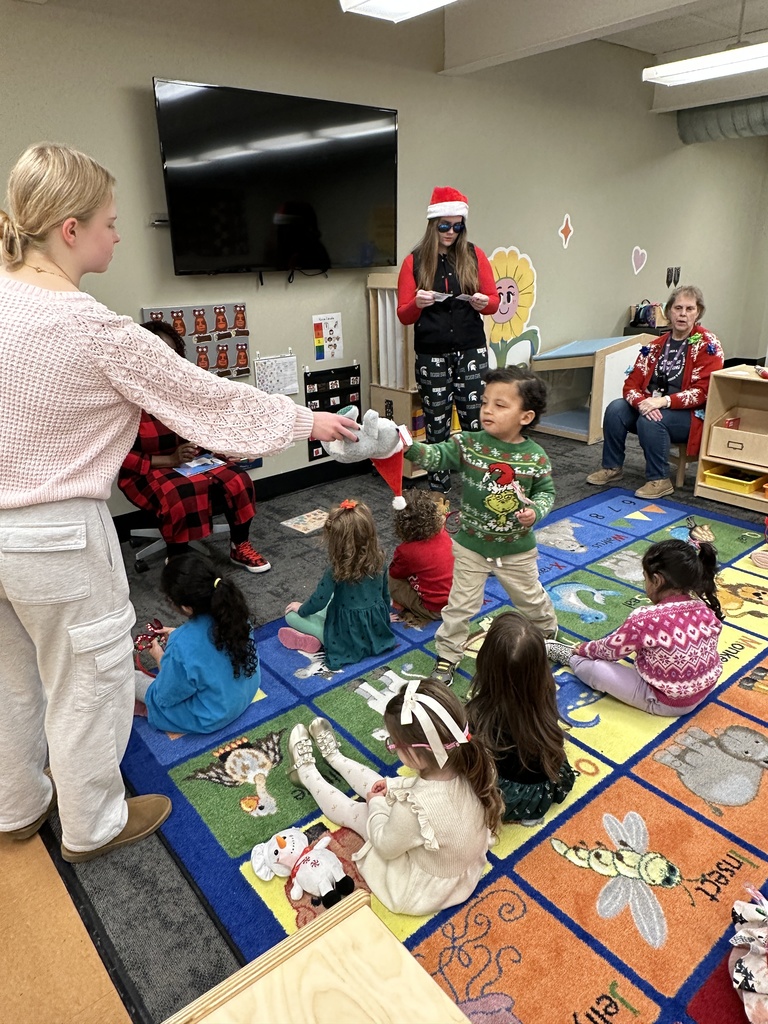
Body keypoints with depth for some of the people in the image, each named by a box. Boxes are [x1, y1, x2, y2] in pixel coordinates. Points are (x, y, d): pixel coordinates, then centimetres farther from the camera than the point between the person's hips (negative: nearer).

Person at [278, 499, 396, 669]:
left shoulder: (336, 571, -24)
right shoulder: (378, 559, -10)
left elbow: (319, 601, -14)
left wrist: (301, 609, 8)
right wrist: (384, 615, 25)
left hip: (347, 635, -5)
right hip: (377, 628, 5)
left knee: (292, 615, 7)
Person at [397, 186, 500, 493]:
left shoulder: (474, 255, 7)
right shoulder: (414, 261, 4)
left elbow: (494, 301, 10)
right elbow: (404, 315, 3)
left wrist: (484, 303, -13)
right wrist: (417, 303, -19)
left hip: (471, 352, 1)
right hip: (431, 356, 0)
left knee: (476, 423, -2)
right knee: (436, 427, 4)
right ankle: (438, 490, 14)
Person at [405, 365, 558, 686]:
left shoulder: (535, 456, -14)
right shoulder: (469, 444, -15)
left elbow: (546, 490, -1)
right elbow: (436, 456, -25)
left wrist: (535, 510, -21)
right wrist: (407, 446, -43)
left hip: (517, 549, 1)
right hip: (471, 545, 0)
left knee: (531, 599, 24)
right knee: (460, 605, 9)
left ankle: (549, 632, 54)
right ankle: (447, 656, 29)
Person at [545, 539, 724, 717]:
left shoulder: (646, 619, -27)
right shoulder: (707, 610, -10)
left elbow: (611, 649, -10)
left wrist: (584, 649, 11)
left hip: (665, 703, -6)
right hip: (704, 691, 7)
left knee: (591, 666, 2)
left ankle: (567, 655, 28)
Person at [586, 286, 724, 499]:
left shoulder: (708, 345, -7)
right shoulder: (656, 345, 8)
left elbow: (703, 391, -16)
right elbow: (632, 383, 1)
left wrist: (664, 401, -29)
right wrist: (643, 402, -22)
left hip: (690, 415, -5)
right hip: (651, 407, 5)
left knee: (650, 420, -33)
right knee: (616, 408, -20)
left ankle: (659, 480, -18)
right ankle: (612, 467, -5)